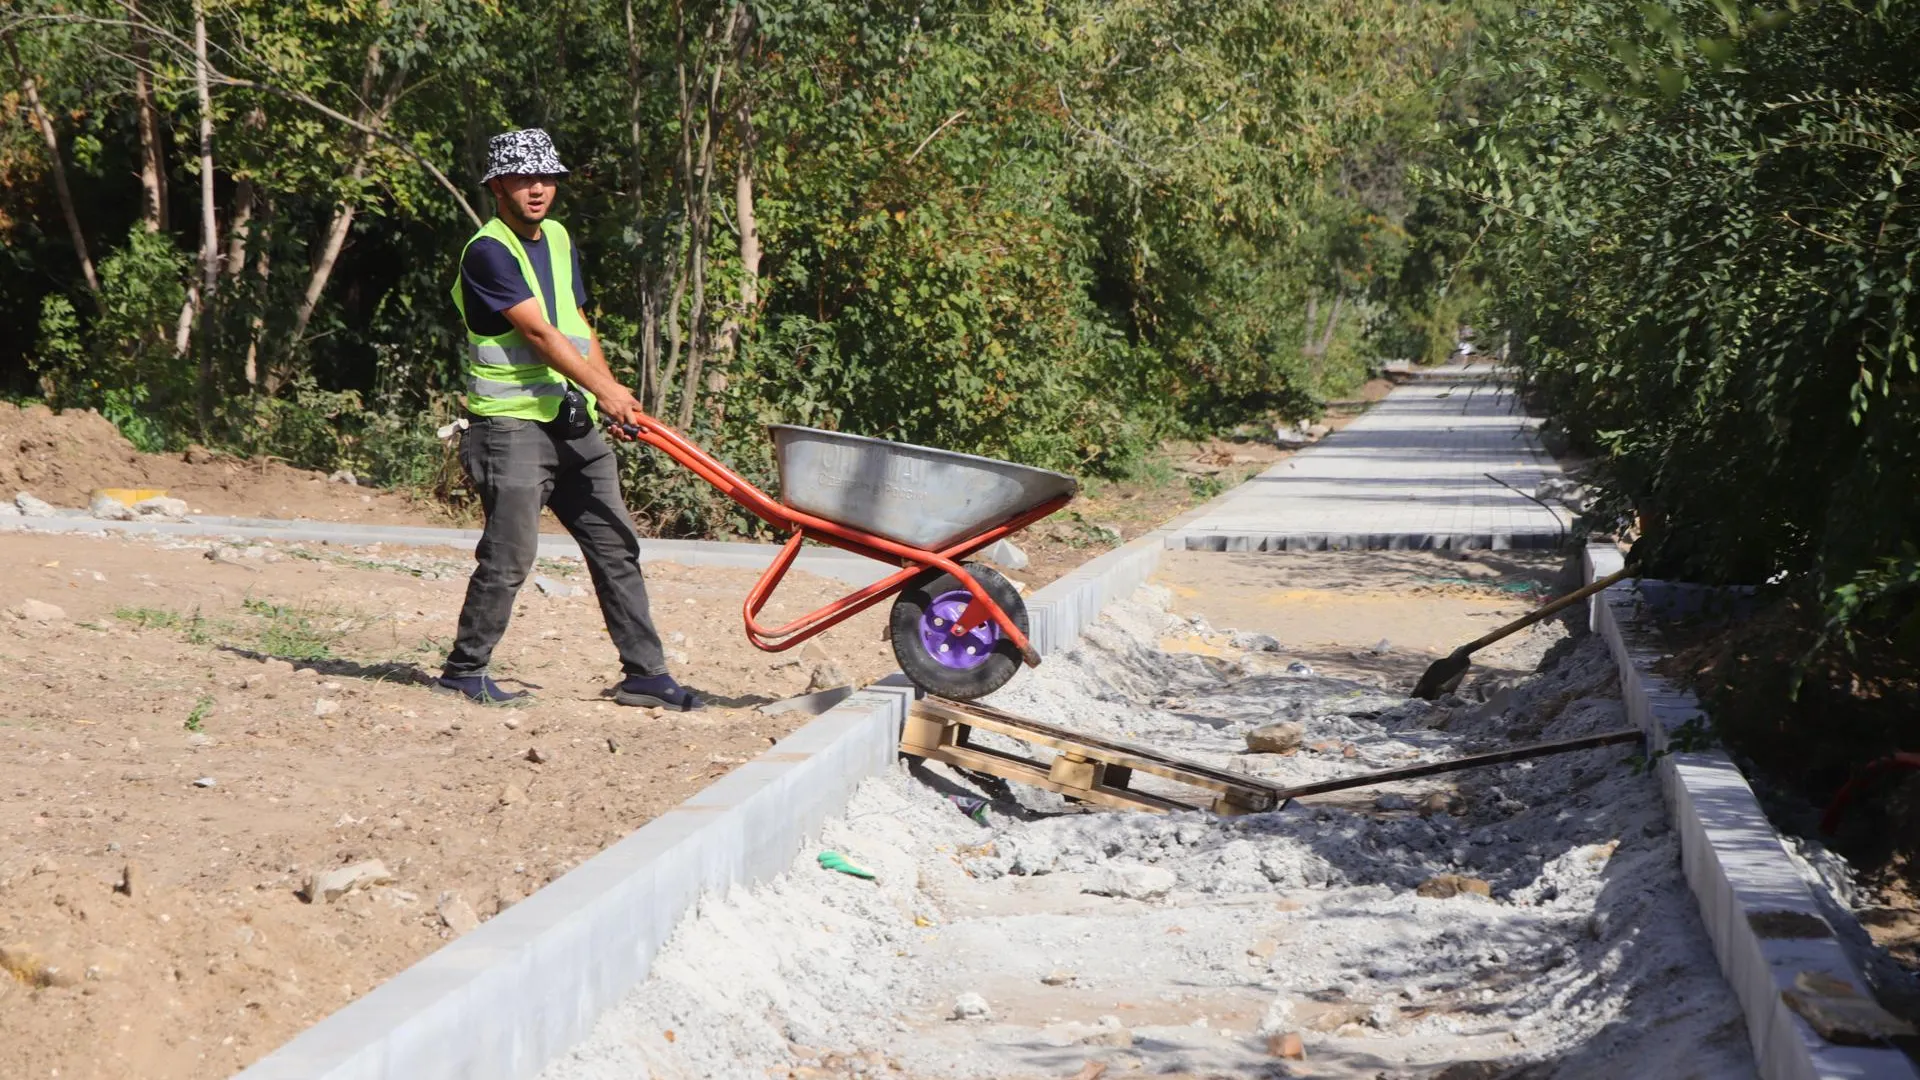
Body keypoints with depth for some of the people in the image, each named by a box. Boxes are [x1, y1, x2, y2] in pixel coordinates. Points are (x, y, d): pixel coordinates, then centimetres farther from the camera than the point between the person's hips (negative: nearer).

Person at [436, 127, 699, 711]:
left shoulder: (559, 239, 15)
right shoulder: (488, 252, -12)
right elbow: (538, 333, -21)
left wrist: (610, 390, 10)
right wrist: (603, 388, -27)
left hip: (573, 422, 8)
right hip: (510, 425, -8)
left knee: (616, 546, 6)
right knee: (509, 554, -9)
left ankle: (644, 673, 11)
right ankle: (464, 669, 8)